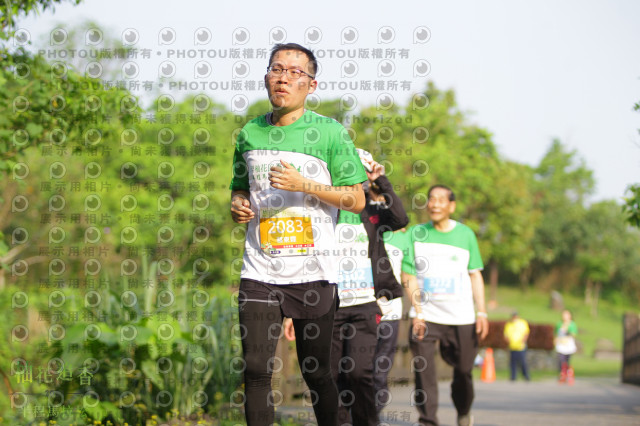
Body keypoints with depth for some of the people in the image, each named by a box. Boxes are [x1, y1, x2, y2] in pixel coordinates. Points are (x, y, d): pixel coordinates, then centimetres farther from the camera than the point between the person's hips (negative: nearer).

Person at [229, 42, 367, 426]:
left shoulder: (330, 132, 0)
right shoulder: (250, 134, 11)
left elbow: (356, 200, -2)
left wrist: (304, 185, -14)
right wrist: (238, 205, 2)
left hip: (314, 274, -3)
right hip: (259, 273, 3)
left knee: (316, 372, 3)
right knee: (256, 369, -4)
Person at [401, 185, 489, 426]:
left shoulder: (465, 234, 6)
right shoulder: (416, 234, 2)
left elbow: (475, 275, 8)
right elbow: (409, 275, -1)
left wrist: (481, 312, 0)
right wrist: (417, 312, -11)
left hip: (461, 316, 1)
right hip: (426, 315, -1)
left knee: (463, 370, 8)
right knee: (423, 368, -14)